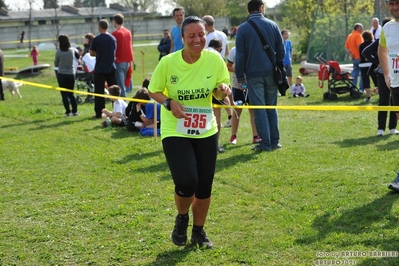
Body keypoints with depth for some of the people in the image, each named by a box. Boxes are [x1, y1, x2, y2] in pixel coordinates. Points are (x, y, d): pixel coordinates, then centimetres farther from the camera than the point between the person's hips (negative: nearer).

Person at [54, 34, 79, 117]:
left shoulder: (58, 52, -12)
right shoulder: (72, 50, -3)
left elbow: (56, 64, -2)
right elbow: (78, 56, 18)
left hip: (61, 75, -3)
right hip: (71, 74, 3)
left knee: (64, 94, 2)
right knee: (71, 93, 14)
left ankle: (68, 112, -3)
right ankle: (75, 111, 11)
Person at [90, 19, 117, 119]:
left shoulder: (96, 39, -9)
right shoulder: (113, 39, 2)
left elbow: (91, 53, -1)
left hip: (99, 69, -3)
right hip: (111, 68, 3)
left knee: (99, 92, 1)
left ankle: (99, 113, 0)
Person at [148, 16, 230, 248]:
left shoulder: (214, 59, -9)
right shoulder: (168, 62, -15)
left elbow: (220, 92, 2)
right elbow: (154, 91, -2)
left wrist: (223, 90, -21)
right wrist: (169, 103, -22)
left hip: (206, 132, 3)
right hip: (175, 132, -3)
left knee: (205, 187, 9)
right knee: (186, 183, -18)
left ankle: (199, 231, 34)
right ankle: (182, 218, 17)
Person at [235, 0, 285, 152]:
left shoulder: (242, 29, -3)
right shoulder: (272, 25, 4)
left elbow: (240, 56, -2)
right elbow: (281, 50, 6)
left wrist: (240, 78, 3)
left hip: (254, 75, -3)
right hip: (271, 73, 3)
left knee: (259, 109, 1)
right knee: (271, 108, 13)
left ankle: (265, 144, -1)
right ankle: (275, 142, 12)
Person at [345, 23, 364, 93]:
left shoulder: (349, 36, 13)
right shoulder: (358, 35, -13)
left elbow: (346, 47, 13)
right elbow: (359, 46, -26)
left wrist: (350, 54, 2)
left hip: (354, 58, 8)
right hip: (359, 57, -7)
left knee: (354, 74, 12)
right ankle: (361, 89, -1)